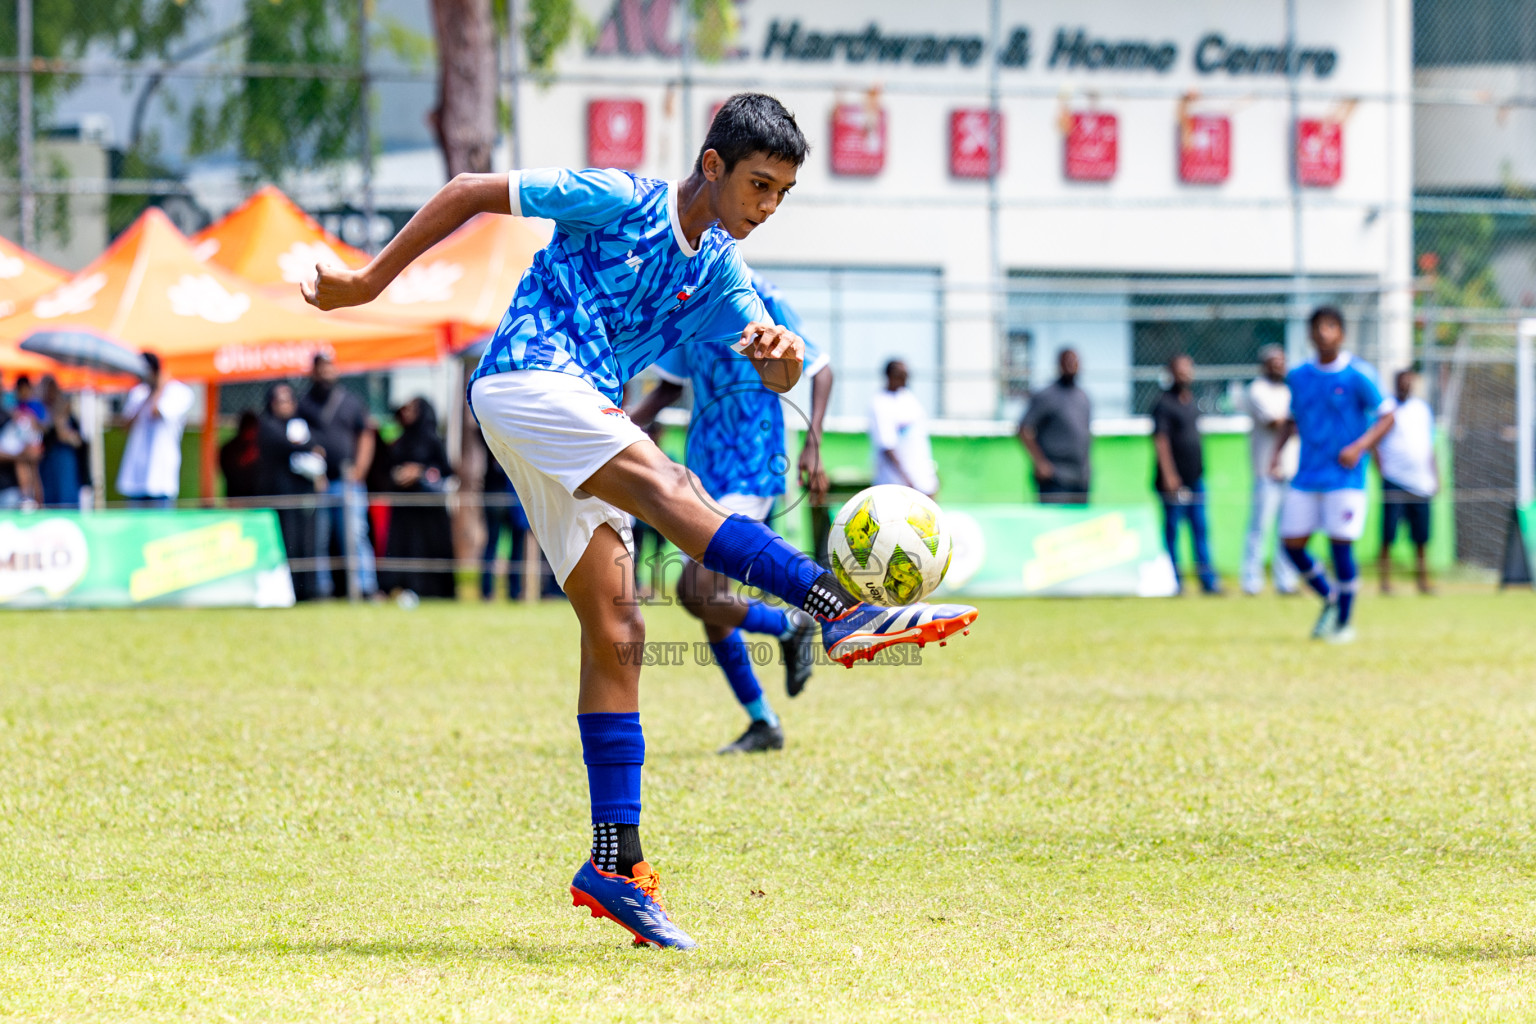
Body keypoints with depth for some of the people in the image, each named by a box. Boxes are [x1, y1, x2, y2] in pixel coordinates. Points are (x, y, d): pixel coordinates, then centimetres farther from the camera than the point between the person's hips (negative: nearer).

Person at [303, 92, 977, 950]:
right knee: (665, 485, -31)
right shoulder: (618, 201, -5)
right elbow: (470, 192, -1)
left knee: (617, 634, 1)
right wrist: (371, 282, 0)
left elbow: (776, 374, 8)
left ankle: (615, 862, 0)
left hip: (581, 415, 9)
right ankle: (845, 613, -49)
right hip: (523, 382, -9)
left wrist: (782, 350, -17)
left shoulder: (717, 272, 15)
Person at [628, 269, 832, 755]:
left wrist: (813, 445, -15)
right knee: (707, 606, 7)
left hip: (751, 475, -7)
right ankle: (763, 726, 20)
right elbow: (670, 385, 20)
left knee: (699, 594, -19)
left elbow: (819, 369, -4)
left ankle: (791, 627, 8)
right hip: (705, 472, 7)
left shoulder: (762, 304, -12)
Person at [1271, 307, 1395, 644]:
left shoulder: (1357, 376, -7)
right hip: (1307, 475, 5)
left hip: (1345, 475, -5)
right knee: (1292, 544, 2)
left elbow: (1386, 417, -5)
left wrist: (1360, 446, -18)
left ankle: (1344, 622, 7)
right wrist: (1278, 450, 5)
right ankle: (1330, 599, 25)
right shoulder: (1298, 376, 8)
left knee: (1341, 545, -8)